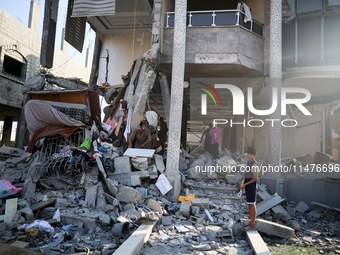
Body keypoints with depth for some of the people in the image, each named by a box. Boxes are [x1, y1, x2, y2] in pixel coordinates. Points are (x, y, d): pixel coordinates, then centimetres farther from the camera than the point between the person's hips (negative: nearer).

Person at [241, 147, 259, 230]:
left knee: (252, 204, -3)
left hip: (252, 186, -9)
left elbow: (255, 178, -18)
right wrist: (243, 178, 9)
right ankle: (250, 220, 29)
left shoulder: (255, 164, -15)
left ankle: (253, 224, 4)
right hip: (247, 186, 9)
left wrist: (245, 184, -18)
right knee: (249, 204, 17)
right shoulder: (248, 162, 12)